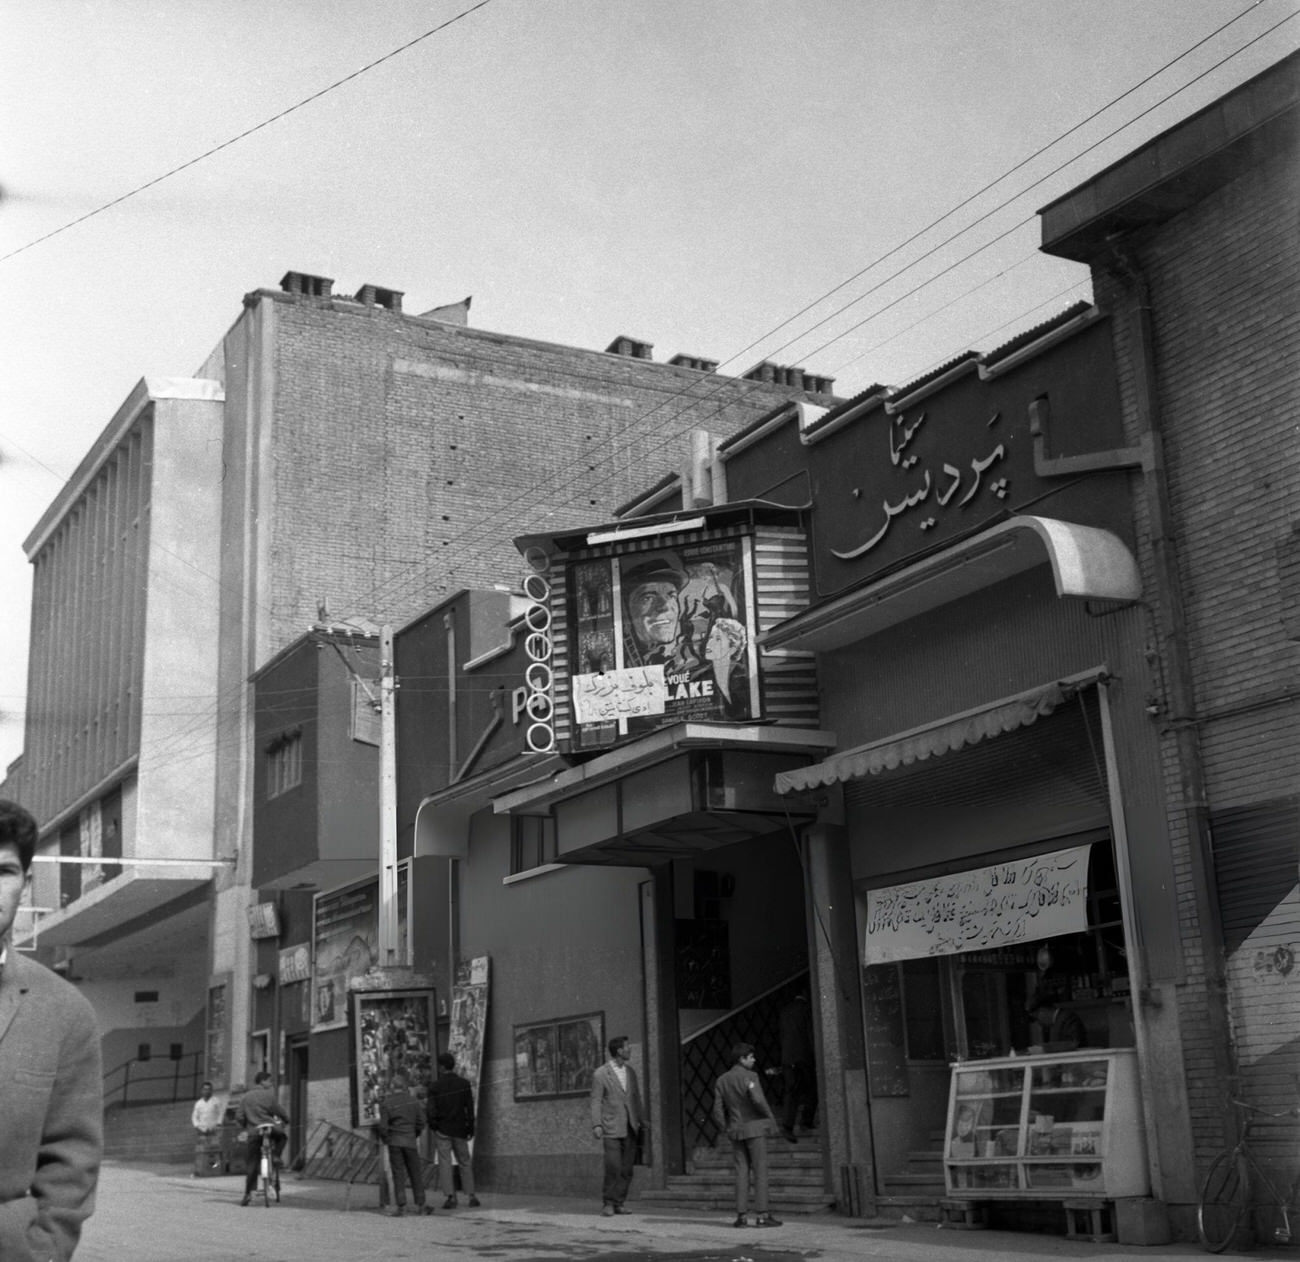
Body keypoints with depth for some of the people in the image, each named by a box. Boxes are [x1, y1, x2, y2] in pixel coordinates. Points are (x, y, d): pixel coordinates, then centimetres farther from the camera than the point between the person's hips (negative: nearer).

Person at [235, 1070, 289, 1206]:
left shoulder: (246, 1096, 10)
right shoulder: (268, 1094, 0)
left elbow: (239, 1116, 7)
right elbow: (278, 1110, -1)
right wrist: (286, 1120, 16)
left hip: (254, 1132, 3)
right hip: (270, 1128, -3)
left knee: (251, 1164, 7)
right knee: (283, 1135, 31)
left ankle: (248, 1194, 0)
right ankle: (275, 1154, 8)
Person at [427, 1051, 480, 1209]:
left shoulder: (435, 1086, -6)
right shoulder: (464, 1084, 0)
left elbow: (432, 1110, -7)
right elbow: (470, 1108, 2)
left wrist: (433, 1127, 6)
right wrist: (471, 1129, 8)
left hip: (442, 1130, -2)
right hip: (460, 1129, 2)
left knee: (444, 1163, 1)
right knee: (465, 1162, 11)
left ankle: (449, 1196, -6)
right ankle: (471, 1195, 7)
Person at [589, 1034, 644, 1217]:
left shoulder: (630, 1072, 13)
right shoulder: (600, 1074, -3)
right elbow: (596, 1101, -5)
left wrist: (642, 1121, 11)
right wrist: (596, 1125, -15)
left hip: (630, 1128, 5)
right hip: (611, 1129, -5)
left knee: (626, 1170, 2)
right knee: (613, 1168, -12)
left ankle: (618, 1204, 10)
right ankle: (607, 1203, 1)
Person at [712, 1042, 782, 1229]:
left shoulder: (722, 1081, 8)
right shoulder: (749, 1076, -11)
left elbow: (718, 1111, 6)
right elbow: (758, 1100, -23)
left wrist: (726, 1130, 15)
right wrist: (771, 1118, -8)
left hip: (736, 1131, 6)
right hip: (755, 1128, -6)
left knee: (741, 1173, 8)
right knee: (760, 1170, -2)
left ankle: (742, 1215, 3)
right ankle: (762, 1215, -5)